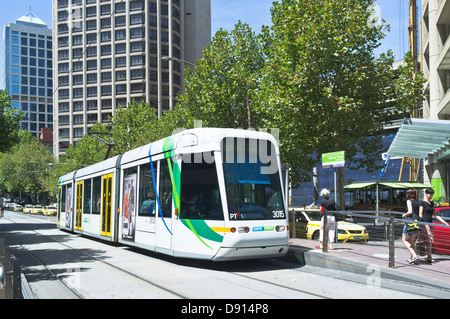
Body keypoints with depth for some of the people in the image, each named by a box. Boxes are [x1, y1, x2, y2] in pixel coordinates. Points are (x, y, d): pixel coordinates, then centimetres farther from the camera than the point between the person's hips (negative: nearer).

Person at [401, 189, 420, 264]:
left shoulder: (409, 201, -2)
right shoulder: (418, 203, 16)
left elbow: (410, 211, -16)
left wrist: (404, 215, 4)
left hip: (410, 222, -7)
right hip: (417, 223, 7)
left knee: (404, 240, 5)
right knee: (411, 241, 16)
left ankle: (414, 255, -10)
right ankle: (412, 258, 12)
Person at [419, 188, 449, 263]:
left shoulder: (432, 203, 16)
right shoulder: (422, 203, -6)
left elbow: (435, 215, 19)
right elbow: (420, 215, -9)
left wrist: (444, 222, 14)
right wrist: (421, 223, -14)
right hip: (424, 223, -7)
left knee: (430, 241, 6)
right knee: (429, 240, -11)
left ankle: (428, 257, 12)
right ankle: (429, 257, -4)